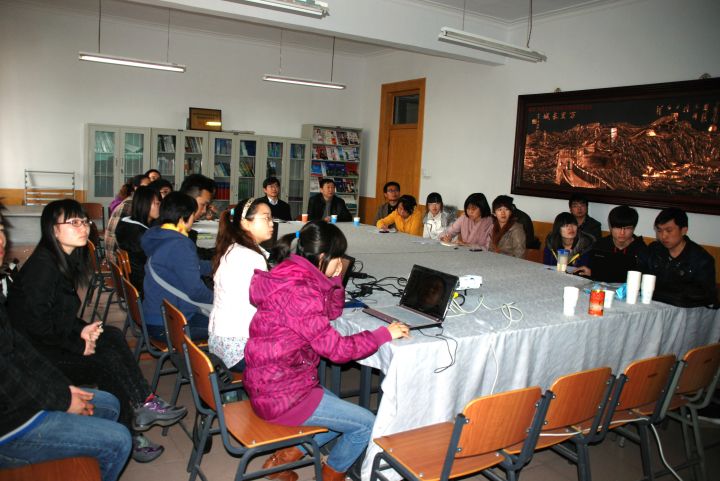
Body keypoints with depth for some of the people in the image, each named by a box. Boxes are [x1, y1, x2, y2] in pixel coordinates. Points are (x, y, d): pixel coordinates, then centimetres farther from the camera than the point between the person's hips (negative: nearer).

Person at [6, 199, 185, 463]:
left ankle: (143, 405, -14)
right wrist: (79, 345, -16)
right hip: (35, 354, -9)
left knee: (113, 336, -8)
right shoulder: (41, 266, -20)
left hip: (54, 340, 9)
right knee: (109, 363, -18)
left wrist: (82, 329, -2)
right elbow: (37, 325, -23)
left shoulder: (67, 260, 9)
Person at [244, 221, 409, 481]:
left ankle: (284, 458, 22)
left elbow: (332, 312, 15)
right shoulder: (298, 291, -27)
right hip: (282, 395, -10)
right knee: (367, 424, 1)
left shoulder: (291, 275, 4)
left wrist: (335, 277, 0)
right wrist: (385, 333, -15)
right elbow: (336, 348, -24)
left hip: (270, 382, 10)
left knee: (344, 416, 25)